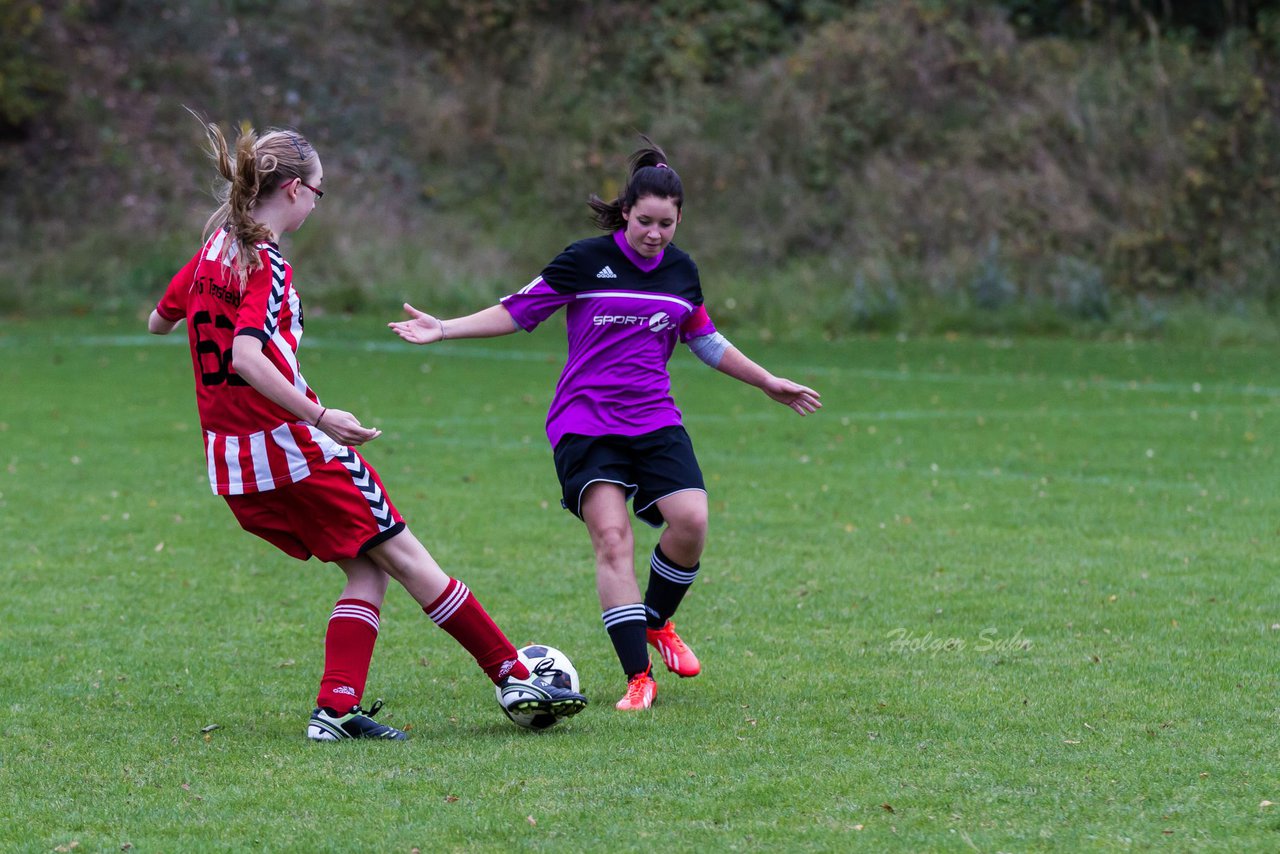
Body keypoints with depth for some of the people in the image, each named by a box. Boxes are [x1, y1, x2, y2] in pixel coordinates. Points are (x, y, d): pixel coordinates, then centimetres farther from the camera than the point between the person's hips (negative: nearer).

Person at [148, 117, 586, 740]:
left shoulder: (214, 249, 9)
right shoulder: (267, 266, -16)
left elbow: (158, 321, 21)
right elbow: (246, 358, -29)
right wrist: (320, 416, -29)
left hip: (233, 461, 8)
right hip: (291, 446, -8)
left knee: (367, 569, 11)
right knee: (401, 554, 0)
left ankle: (336, 709, -1)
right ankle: (513, 677, 6)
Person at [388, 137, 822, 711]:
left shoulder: (681, 271, 9)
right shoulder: (587, 260, -5)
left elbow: (706, 342, 25)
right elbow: (518, 312, 1)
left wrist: (769, 384, 31)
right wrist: (444, 329, -9)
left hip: (655, 420, 4)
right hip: (585, 422, -4)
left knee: (690, 522, -17)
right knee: (612, 537, -19)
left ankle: (658, 623, 13)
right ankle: (639, 678, -18)